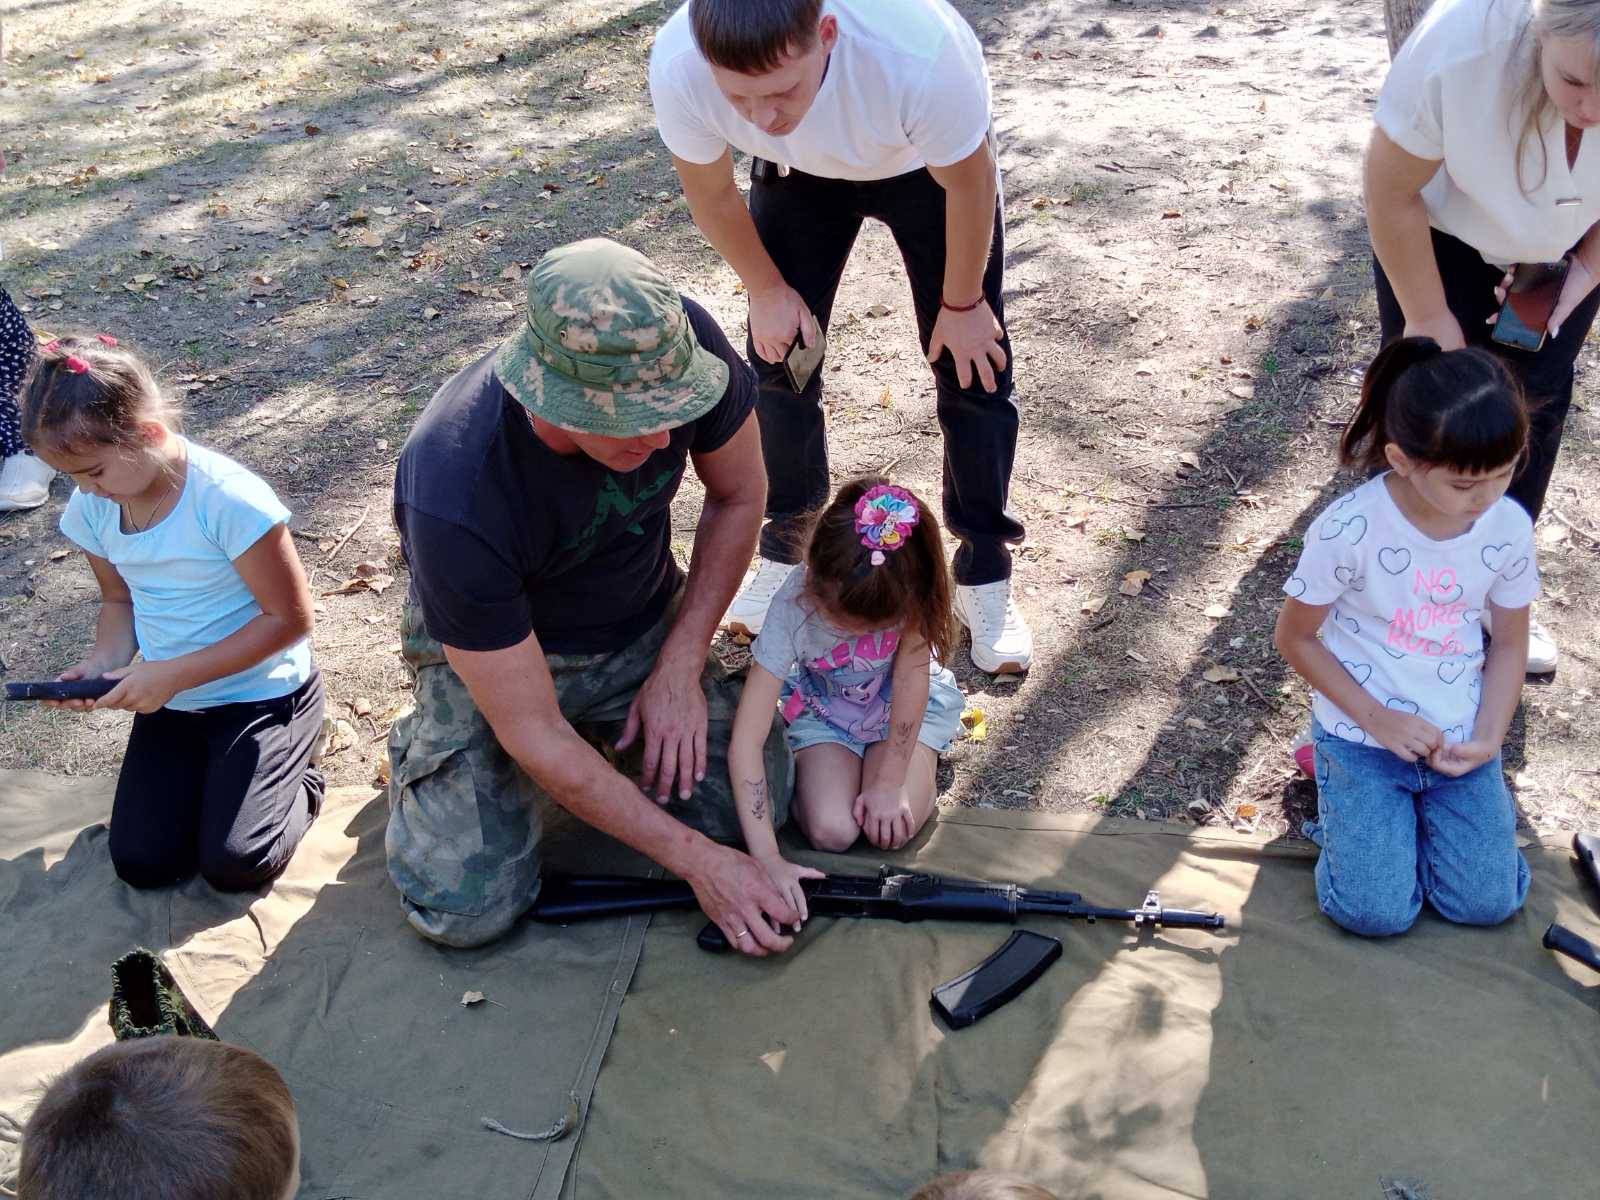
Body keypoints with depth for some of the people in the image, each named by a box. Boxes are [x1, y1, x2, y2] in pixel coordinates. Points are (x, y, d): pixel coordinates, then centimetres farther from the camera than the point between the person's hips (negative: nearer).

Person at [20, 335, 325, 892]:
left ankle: (297, 781, 14)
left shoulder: (230, 500, -27)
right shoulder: (89, 508, -7)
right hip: (170, 700, 6)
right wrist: (105, 659, -12)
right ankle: (214, 771, 23)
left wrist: (172, 674, -23)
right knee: (140, 863, -4)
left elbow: (290, 617, -22)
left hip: (262, 694, -6)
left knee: (233, 865, -15)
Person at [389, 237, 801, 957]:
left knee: (753, 799, -16)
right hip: (494, 652, -3)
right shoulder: (456, 497, -38)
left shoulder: (680, 343, -27)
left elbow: (739, 495, -5)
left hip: (643, 626, 4)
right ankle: (423, 747, 15)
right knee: (465, 909, -16)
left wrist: (678, 668, -11)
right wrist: (698, 862, -25)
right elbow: (533, 736, -29)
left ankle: (617, 731, 14)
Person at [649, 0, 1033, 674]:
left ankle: (984, 573, 13)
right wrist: (767, 290, -3)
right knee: (779, 353, 1)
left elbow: (969, 183, -24)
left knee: (971, 361, -3)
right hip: (800, 171, 2)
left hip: (928, 164, -2)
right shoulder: (678, 65, -37)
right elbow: (711, 192, -14)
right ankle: (788, 544, 23)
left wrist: (962, 304, -11)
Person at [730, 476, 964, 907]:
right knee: (830, 831, -22)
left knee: (891, 829, -20)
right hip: (824, 707, 0)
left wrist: (889, 782, -22)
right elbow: (746, 741, -35)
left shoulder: (910, 588, -33)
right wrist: (767, 859, -40)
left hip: (903, 703, 1)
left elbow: (911, 676, -20)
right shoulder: (793, 605, -34)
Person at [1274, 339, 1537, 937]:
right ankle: (1339, 784, 16)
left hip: (1459, 736, 3)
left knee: (1486, 904, -5)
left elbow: (1510, 644, 3)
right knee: (1376, 912, -11)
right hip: (1364, 731, -3)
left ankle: (1421, 799, 22)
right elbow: (1295, 637, -10)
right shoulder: (1349, 529, -23)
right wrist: (1377, 718, -16)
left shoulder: (1509, 527, -11)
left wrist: (1489, 738, -12)